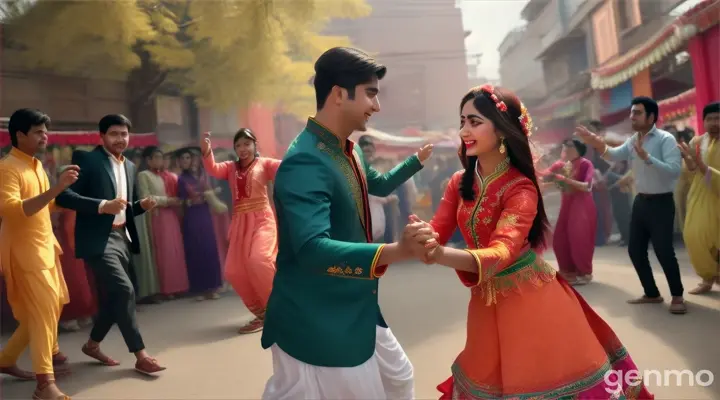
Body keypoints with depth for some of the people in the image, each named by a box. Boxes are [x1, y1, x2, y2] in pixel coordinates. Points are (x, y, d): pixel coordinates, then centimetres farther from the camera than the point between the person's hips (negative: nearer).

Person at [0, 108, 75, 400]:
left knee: (51, 306, 16)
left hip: (44, 245, 9)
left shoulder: (37, 165, 12)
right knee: (42, 310, -11)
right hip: (24, 249, -9)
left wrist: (61, 187, 5)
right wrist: (55, 188, -35)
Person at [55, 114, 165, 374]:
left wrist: (142, 205, 1)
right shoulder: (87, 160, -8)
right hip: (98, 240, -8)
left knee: (112, 296, 13)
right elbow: (63, 196, -18)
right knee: (124, 291, -14)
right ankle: (140, 356, -6)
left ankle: (92, 345, 34)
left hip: (122, 238, 8)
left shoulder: (129, 166, 15)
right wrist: (102, 205, -27)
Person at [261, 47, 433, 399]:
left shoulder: (350, 152, 7)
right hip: (314, 323, -10)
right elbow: (311, 248, -39)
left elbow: (378, 185, 29)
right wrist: (393, 252, -50)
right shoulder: (305, 162, -26)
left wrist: (419, 159, 37)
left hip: (356, 312, 10)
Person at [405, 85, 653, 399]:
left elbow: (502, 251, -35)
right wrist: (422, 237, -36)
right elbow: (437, 233, -9)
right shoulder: (459, 183, -2)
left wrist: (443, 256, -54)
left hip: (531, 300, -5)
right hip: (487, 302, 5)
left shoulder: (521, 188, -21)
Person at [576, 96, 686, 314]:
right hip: (640, 201, 8)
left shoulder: (666, 139, -13)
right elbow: (614, 155, -8)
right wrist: (598, 144, -25)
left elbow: (674, 170, -25)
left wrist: (647, 157, -31)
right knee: (635, 250, 11)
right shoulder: (632, 141, 9)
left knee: (664, 250, -6)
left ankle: (677, 296, 13)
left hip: (661, 202, -7)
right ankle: (651, 293, 26)